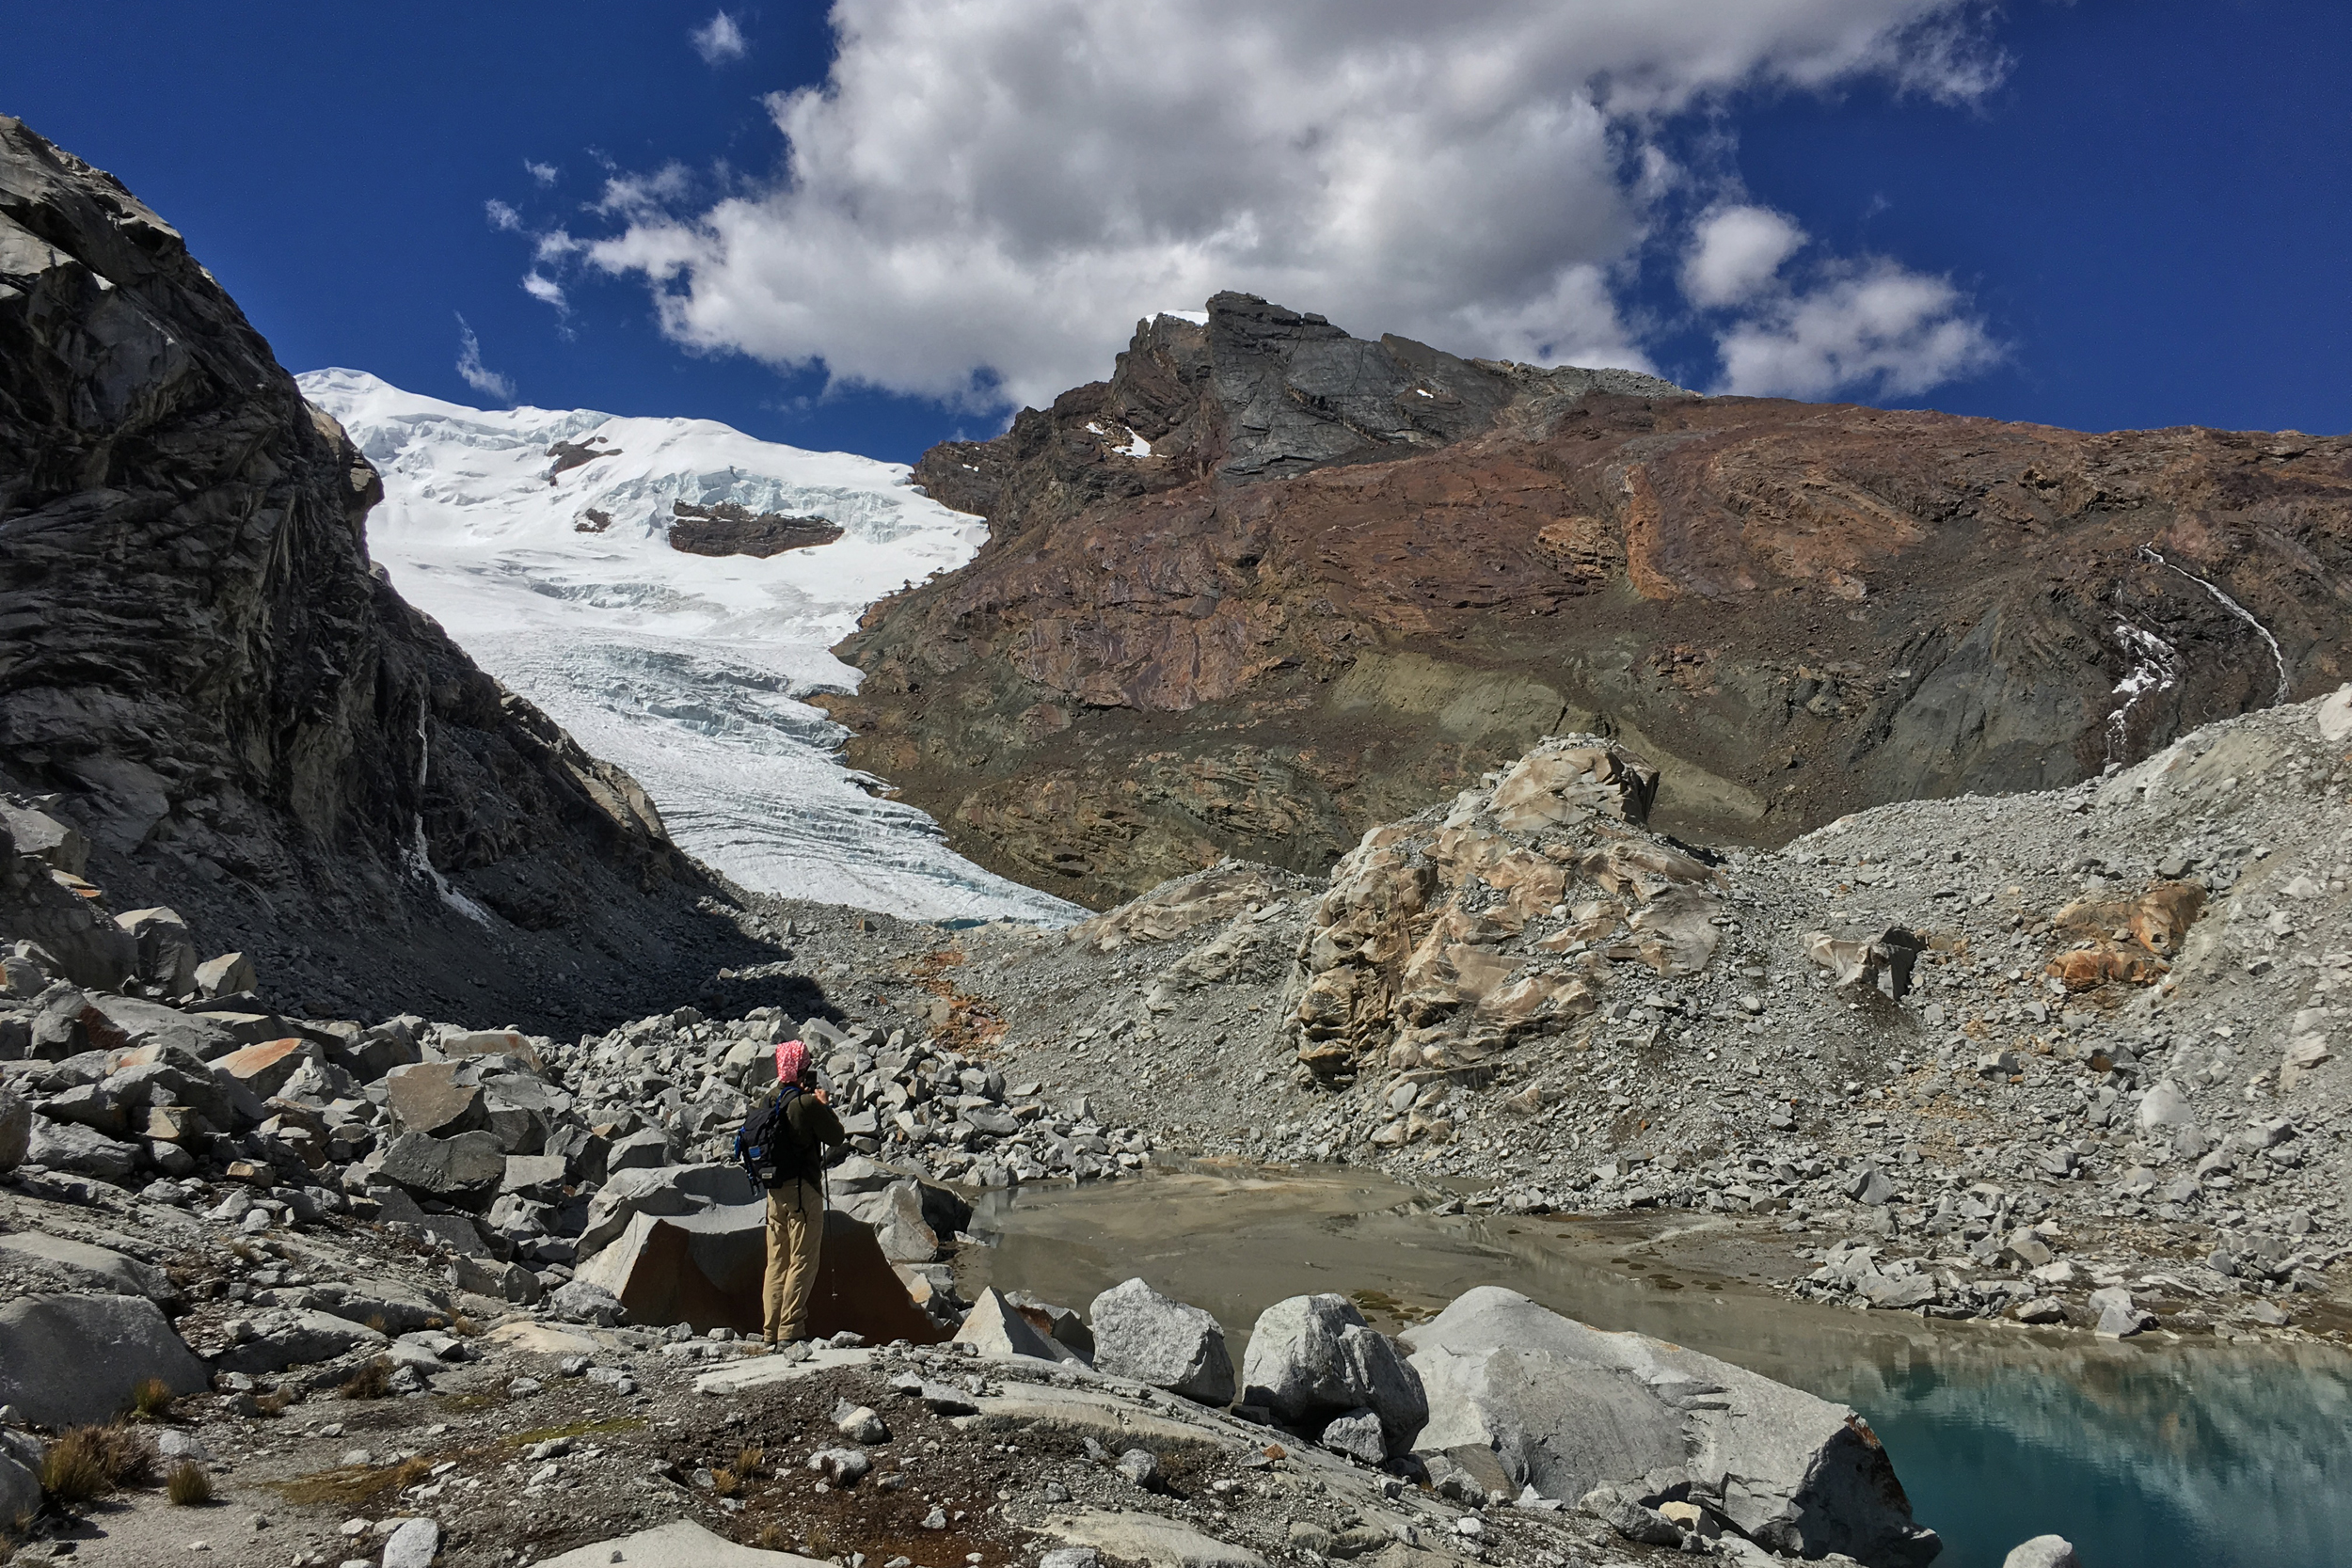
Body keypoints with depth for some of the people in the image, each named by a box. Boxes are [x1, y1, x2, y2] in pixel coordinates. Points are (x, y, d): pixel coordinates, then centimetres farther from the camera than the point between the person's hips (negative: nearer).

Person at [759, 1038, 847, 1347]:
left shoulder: (769, 1100, 5)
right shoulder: (807, 1103, -16)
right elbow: (837, 1137, -8)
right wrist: (824, 1105, 5)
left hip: (775, 1190, 7)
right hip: (803, 1190, -7)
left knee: (776, 1260, 13)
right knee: (802, 1262, 0)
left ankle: (771, 1332, 18)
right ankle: (790, 1330, -1)